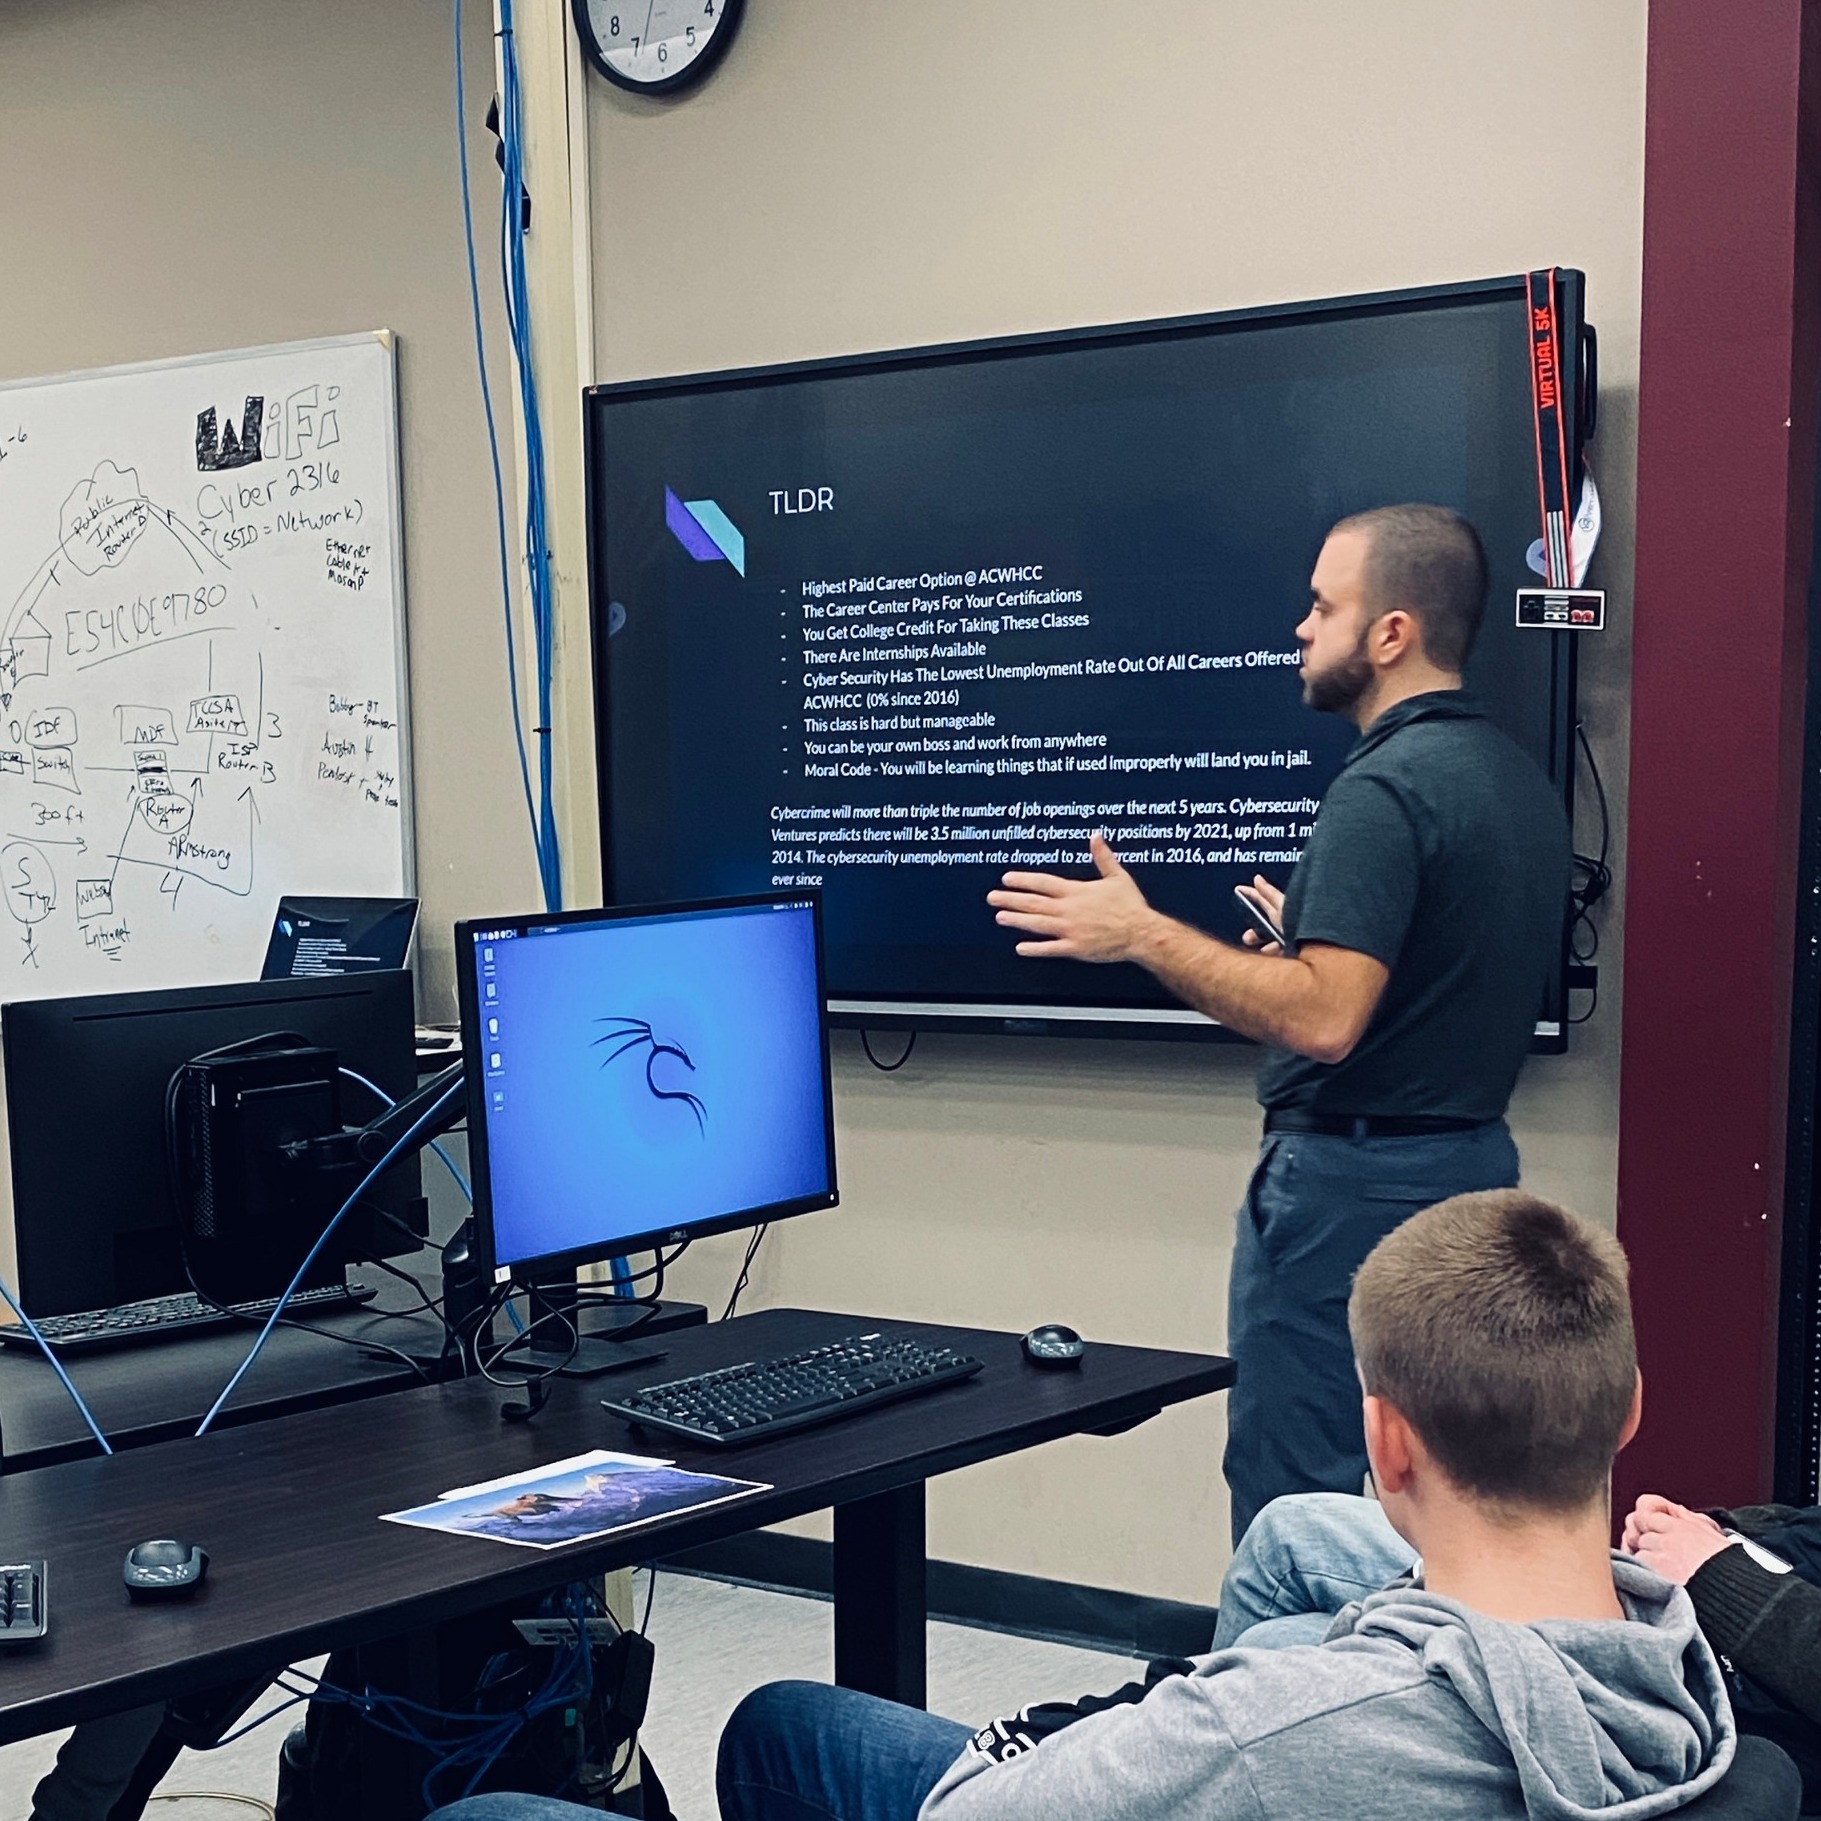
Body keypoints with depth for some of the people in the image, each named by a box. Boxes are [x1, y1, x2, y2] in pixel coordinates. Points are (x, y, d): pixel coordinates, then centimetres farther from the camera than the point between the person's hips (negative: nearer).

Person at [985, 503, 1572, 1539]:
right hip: (1473, 1165, 10)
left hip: (1351, 1182, -10)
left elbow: (1322, 1021, -27)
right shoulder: (1523, 783, 10)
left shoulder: (1386, 788, -20)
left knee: (1295, 1493, 0)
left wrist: (1141, 934, -21)